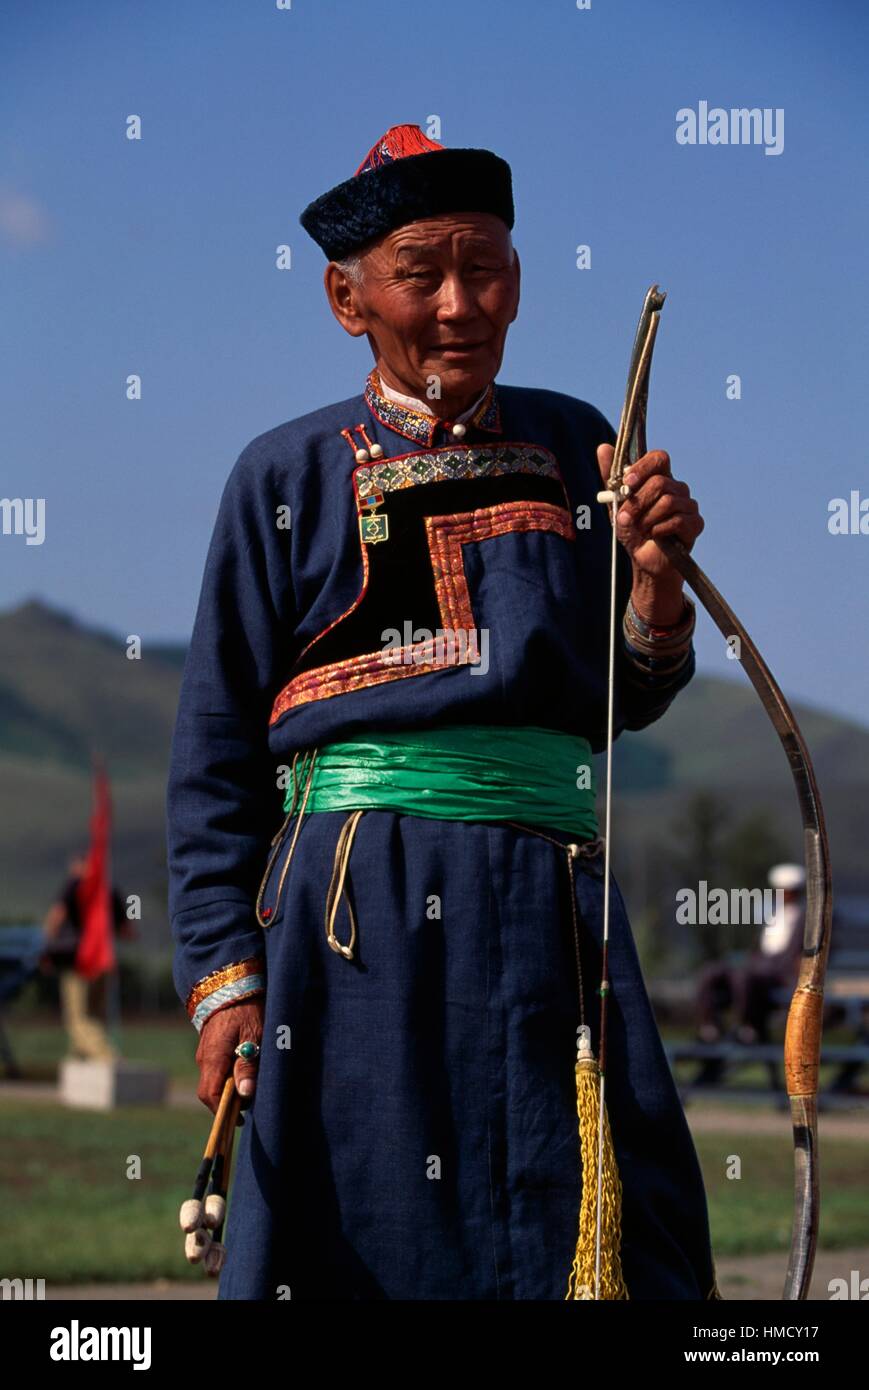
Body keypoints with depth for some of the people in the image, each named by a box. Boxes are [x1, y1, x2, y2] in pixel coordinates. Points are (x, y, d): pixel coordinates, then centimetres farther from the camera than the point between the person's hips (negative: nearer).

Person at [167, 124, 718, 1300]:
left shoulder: (575, 448, 14)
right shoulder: (289, 476, 7)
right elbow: (216, 750, 7)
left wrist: (655, 582, -2)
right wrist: (223, 971, -1)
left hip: (547, 894, 2)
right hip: (355, 900, -2)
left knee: (605, 1244, -4)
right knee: (356, 1234, -3)